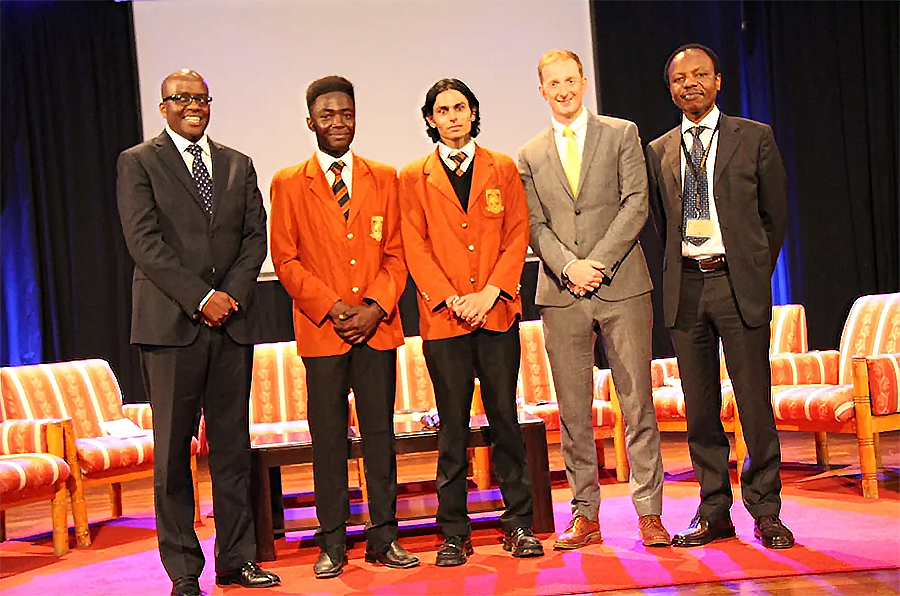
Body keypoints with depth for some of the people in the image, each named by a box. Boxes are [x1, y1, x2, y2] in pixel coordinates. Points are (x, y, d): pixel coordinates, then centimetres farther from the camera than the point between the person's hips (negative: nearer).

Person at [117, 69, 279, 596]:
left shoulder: (239, 165, 16)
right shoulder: (138, 163, 3)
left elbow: (256, 237, 10)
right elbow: (145, 244, -7)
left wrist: (232, 295, -6)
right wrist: (201, 298, -13)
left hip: (232, 323, 4)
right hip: (171, 324, -4)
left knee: (233, 445, 7)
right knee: (173, 449, 0)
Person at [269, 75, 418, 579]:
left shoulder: (385, 178, 12)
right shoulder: (289, 184, 6)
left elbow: (396, 253, 8)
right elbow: (285, 259, 1)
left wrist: (376, 306, -7)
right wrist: (332, 307, -10)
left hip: (378, 328, 2)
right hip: (321, 331, -1)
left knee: (381, 434, 5)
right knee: (328, 439, 2)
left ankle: (384, 537, 14)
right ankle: (333, 543, 11)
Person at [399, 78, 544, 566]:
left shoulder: (503, 169, 12)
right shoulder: (413, 178, 9)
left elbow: (517, 236, 5)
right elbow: (415, 247, 2)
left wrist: (490, 293, -8)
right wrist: (452, 299, -10)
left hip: (497, 313, 1)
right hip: (443, 319, 0)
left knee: (505, 419, 3)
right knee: (453, 427, 3)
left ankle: (519, 525, 12)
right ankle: (454, 534, 10)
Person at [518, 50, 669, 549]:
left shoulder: (621, 134, 8)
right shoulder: (530, 156, 14)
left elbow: (635, 204, -1)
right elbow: (536, 226, 7)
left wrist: (598, 262, -11)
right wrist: (569, 266, -11)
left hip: (621, 287, -2)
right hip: (561, 297, 2)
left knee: (637, 404, -2)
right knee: (573, 412, 4)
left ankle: (649, 512, 5)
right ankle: (585, 515, 13)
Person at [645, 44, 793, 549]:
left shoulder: (755, 138, 5)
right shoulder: (659, 152, 12)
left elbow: (775, 213, 8)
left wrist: (755, 273, 7)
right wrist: (682, 269, 12)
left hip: (739, 284, -3)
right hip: (685, 287, 3)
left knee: (755, 402, -2)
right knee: (700, 407, 6)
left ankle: (765, 512, 10)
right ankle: (715, 512, 16)